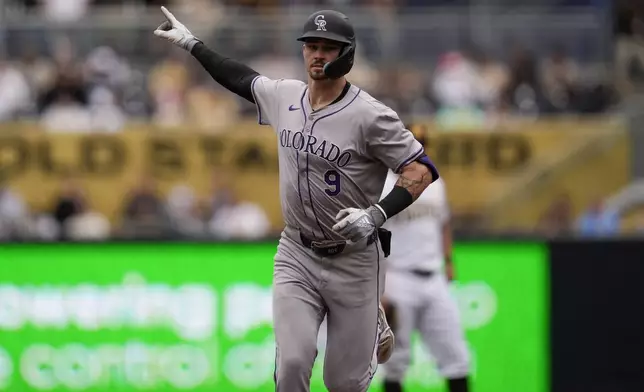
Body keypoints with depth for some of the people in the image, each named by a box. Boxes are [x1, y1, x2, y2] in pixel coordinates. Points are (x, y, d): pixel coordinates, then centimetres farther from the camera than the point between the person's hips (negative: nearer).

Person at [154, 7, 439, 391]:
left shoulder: (370, 115, -18)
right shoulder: (283, 96, 0)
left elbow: (423, 169, -19)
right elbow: (241, 78, 20)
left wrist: (377, 214, -31)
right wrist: (191, 43, 24)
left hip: (353, 260, -4)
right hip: (296, 255, 4)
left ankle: (373, 324, 40)